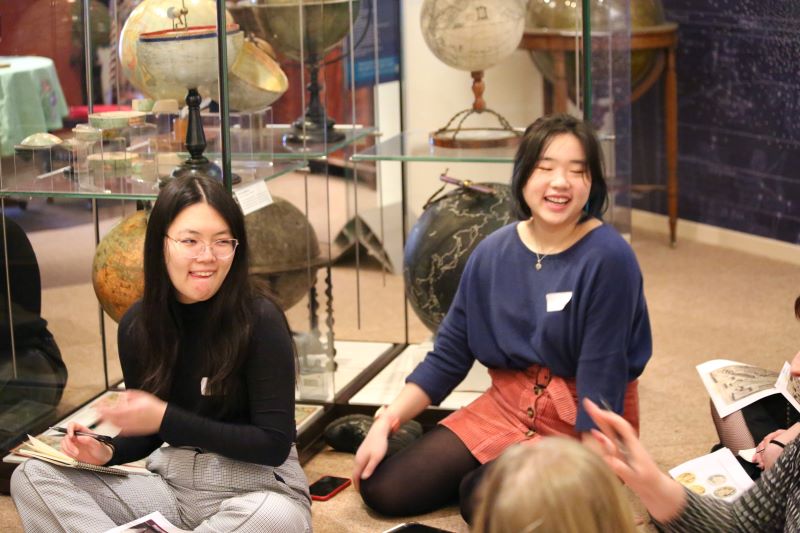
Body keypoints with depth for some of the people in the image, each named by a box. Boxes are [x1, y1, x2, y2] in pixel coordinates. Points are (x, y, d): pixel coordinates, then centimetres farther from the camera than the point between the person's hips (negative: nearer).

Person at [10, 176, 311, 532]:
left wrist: (166, 419, -20)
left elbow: (274, 444, -16)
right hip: (173, 486, 4)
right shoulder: (137, 324, 1)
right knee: (32, 477, -10)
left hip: (259, 490, -4)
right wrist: (110, 453, -10)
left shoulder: (259, 320, -15)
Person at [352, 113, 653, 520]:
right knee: (382, 489, -2)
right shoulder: (493, 252, -4)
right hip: (507, 403, 5)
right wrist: (385, 422, -5)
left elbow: (601, 373, -20)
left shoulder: (608, 258, -20)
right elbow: (449, 353, 3)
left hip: (585, 422, -5)